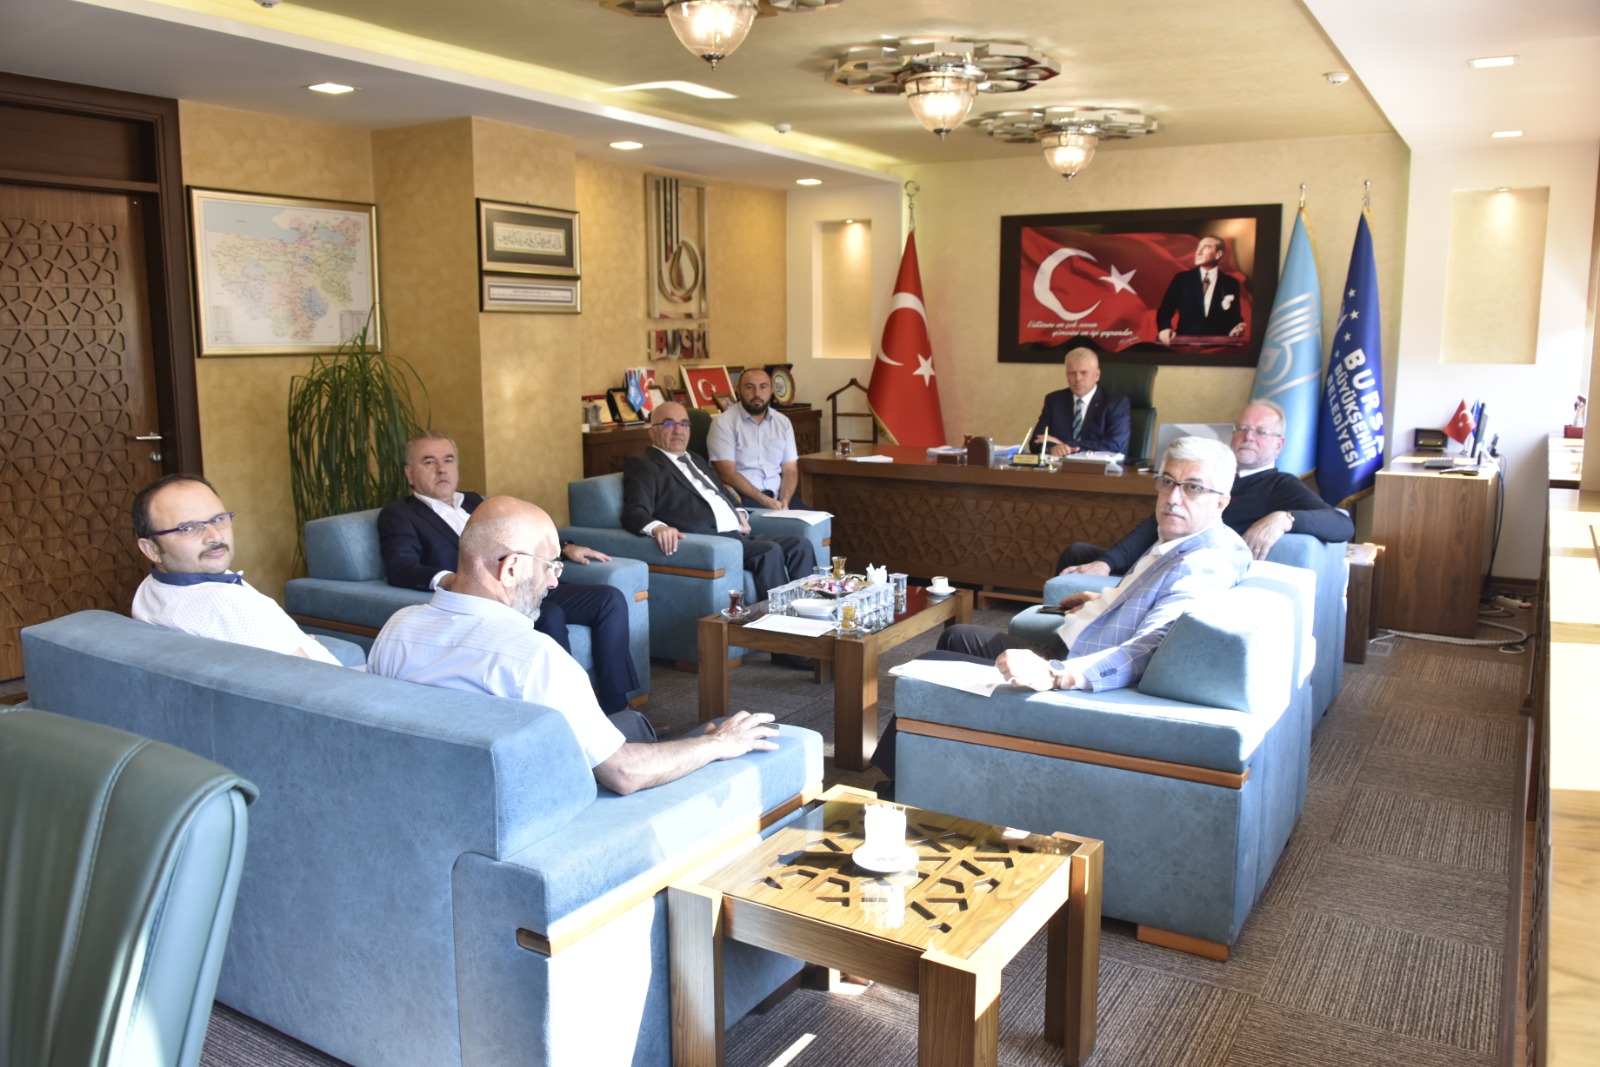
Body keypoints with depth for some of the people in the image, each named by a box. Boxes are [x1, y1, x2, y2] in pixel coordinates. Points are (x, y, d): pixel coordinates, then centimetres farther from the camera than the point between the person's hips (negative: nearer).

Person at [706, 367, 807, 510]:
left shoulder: (783, 422, 14)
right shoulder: (724, 423, -2)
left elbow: (790, 470, 10)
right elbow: (727, 473, -10)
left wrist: (784, 502, -9)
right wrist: (765, 501, -16)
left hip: (777, 497, 5)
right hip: (742, 498, -5)